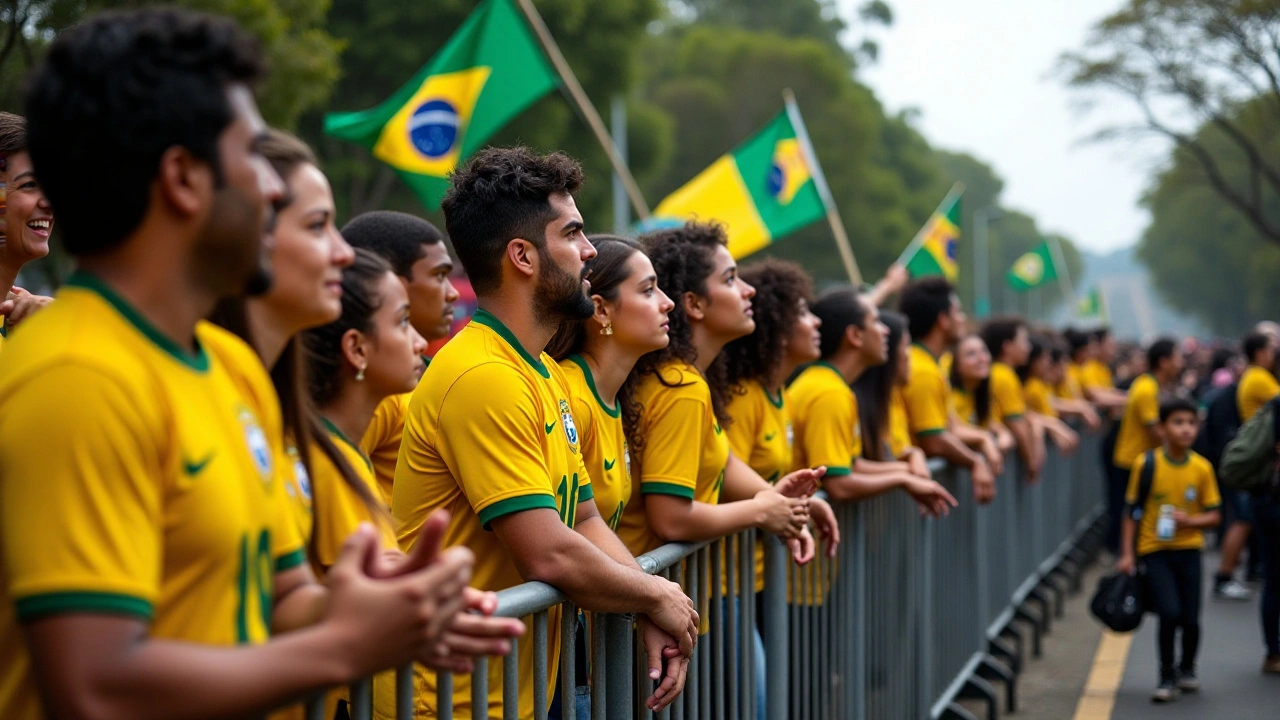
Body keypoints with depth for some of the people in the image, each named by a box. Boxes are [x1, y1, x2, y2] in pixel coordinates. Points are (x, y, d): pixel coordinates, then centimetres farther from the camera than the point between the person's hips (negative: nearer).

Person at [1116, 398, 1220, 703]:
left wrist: (1190, 520, -17)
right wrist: (1127, 554, -4)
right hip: (1154, 550, -2)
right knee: (1170, 613, -16)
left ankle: (1187, 669, 31)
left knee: (1190, 619, 1)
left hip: (1188, 550, 2)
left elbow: (1213, 516, 3)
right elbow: (1132, 511, -1)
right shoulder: (1147, 464, -8)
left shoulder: (1202, 468, -3)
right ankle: (1167, 678, 3)